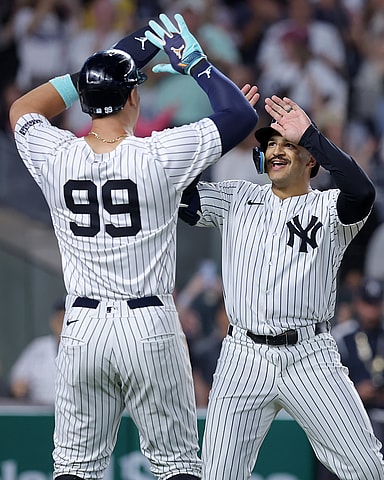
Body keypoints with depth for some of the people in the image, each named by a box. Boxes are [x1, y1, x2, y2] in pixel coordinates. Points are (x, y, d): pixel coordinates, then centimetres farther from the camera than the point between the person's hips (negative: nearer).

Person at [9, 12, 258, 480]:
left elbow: (21, 109, 20)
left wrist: (104, 63, 18)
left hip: (81, 330, 3)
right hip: (149, 327, -3)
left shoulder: (57, 157, -3)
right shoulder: (158, 155, -11)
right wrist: (194, 61, 7)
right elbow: (242, 113, -3)